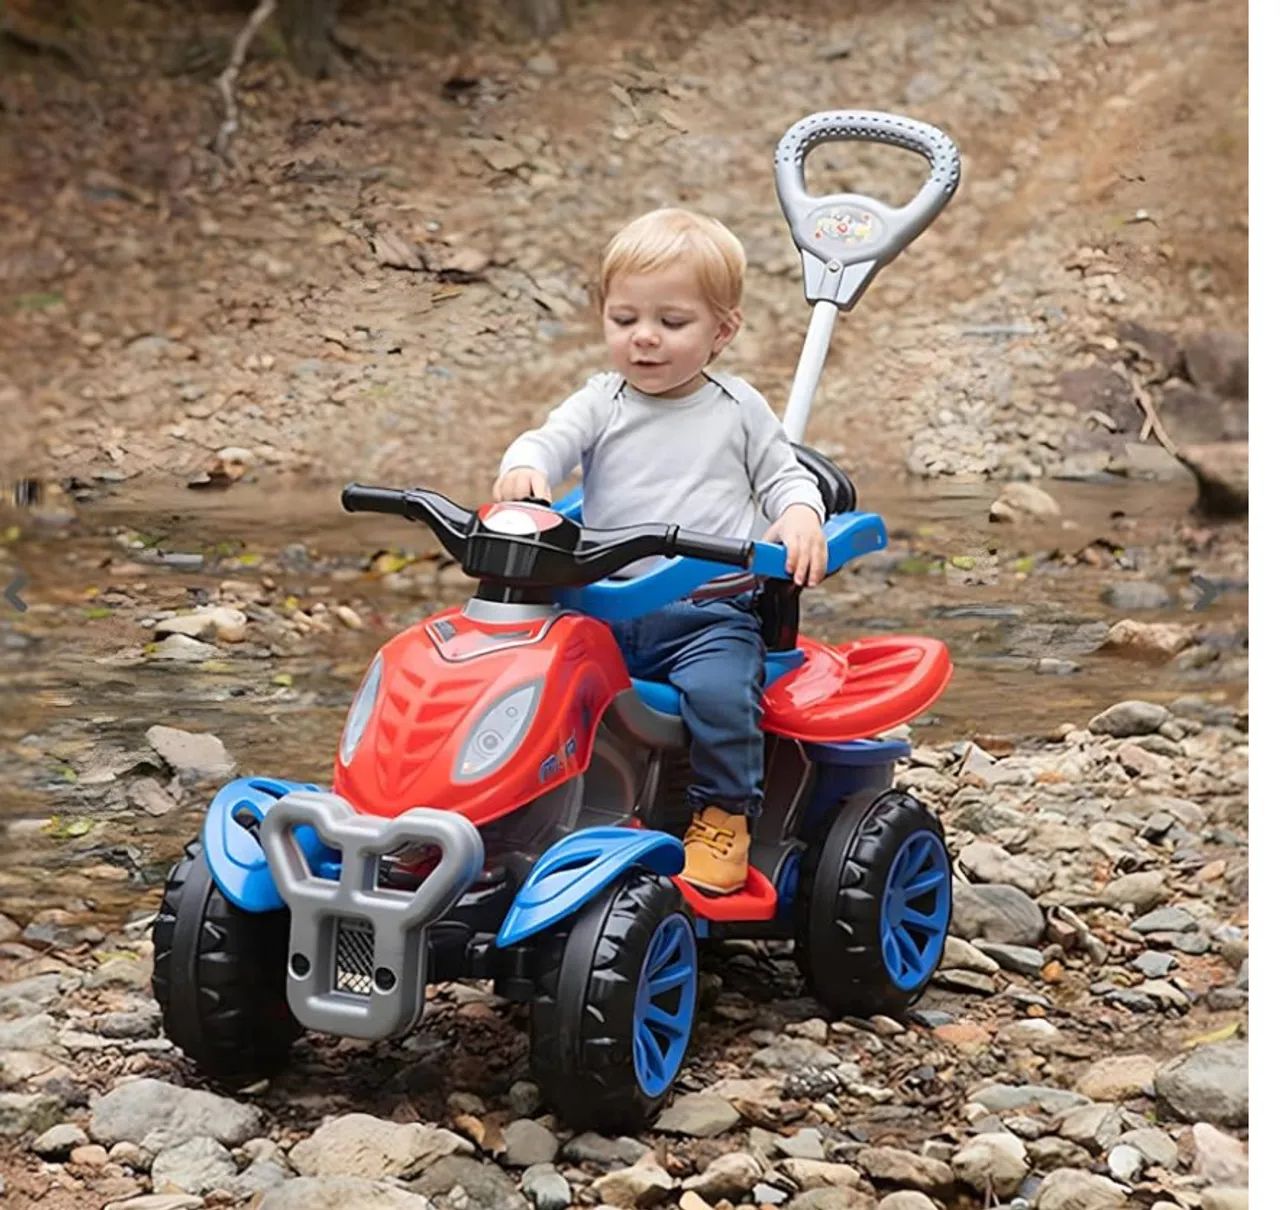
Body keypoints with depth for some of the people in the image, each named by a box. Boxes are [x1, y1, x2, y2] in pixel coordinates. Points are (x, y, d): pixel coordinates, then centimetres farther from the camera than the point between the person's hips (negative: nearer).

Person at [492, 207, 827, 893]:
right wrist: (524, 469, -28)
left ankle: (725, 815, -9)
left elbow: (784, 476, 16)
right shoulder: (601, 404, 11)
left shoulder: (738, 409, 11)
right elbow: (548, 442, -4)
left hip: (711, 610, -2)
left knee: (719, 688, -30)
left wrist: (800, 516, -8)